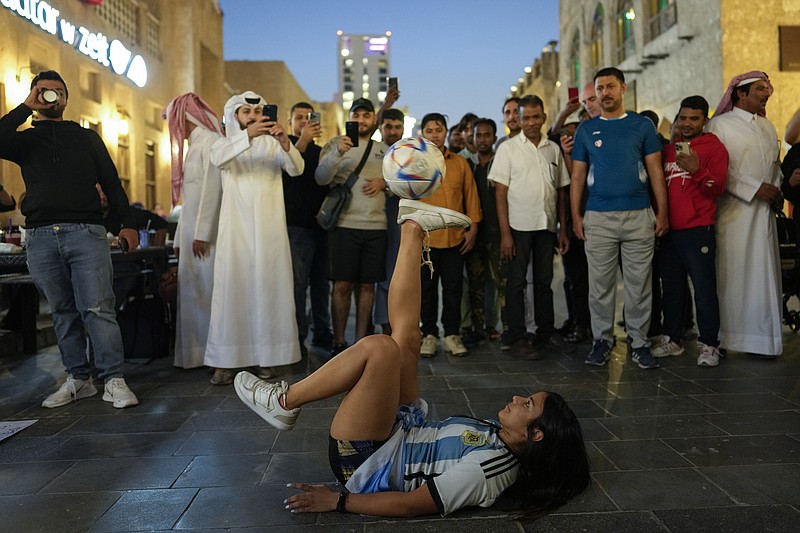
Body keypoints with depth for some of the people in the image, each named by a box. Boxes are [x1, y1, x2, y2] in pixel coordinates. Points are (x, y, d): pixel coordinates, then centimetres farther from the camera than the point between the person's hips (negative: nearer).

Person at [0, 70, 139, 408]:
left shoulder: (86, 138, 18)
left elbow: (111, 181, 13)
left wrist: (128, 223, 3)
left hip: (85, 231, -2)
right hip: (41, 237, 2)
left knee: (97, 308, -10)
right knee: (62, 312, 6)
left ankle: (113, 380, -8)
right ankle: (78, 379, 14)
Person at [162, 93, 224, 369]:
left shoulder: (210, 142, -7)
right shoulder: (194, 146, 22)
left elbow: (212, 189, -16)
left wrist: (202, 233, -20)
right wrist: (179, 239, 18)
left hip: (206, 232, -9)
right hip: (192, 231, 9)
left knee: (208, 289, -7)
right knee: (191, 291, 8)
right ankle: (195, 353, 14)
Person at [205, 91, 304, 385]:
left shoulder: (273, 144, 11)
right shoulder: (225, 143, 11)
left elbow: (297, 169, -6)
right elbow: (218, 158, -13)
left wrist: (285, 143, -25)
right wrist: (247, 136, -28)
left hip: (270, 229, 0)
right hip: (235, 229, 0)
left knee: (269, 289, -2)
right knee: (231, 290, -5)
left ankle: (266, 356, 5)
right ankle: (226, 360, -3)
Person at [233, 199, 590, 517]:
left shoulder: (486, 468, -24)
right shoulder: (499, 437, 2)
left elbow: (412, 505, -23)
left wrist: (338, 501, -17)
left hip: (364, 462, -8)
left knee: (380, 347, -29)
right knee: (405, 339, -2)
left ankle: (284, 403, -9)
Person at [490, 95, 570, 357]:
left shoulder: (553, 149, 10)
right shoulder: (508, 148, 0)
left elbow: (561, 191, 13)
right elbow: (501, 193, -4)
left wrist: (563, 228, 8)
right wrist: (505, 233, -11)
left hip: (547, 225, 4)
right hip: (519, 225, -3)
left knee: (544, 281, 10)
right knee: (517, 282, 0)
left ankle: (546, 332, 22)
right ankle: (516, 337, 7)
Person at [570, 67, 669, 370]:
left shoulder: (642, 125, 8)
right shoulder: (586, 129, 10)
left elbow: (655, 171, 6)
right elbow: (578, 175, 9)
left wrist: (662, 212, -2)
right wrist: (576, 215, 0)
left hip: (639, 215, 0)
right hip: (598, 217, 1)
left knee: (639, 283, 3)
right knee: (600, 283, 4)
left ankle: (639, 342, 12)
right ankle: (602, 339, 15)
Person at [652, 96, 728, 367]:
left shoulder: (714, 147, 2)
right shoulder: (668, 150, 16)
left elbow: (717, 189, -8)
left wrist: (697, 170, -24)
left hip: (697, 231, -5)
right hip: (668, 231, 5)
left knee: (704, 289, -3)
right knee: (672, 288, 11)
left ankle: (709, 344, 6)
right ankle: (672, 339, 21)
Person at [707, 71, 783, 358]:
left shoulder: (767, 126, 18)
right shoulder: (720, 125, -1)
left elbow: (775, 165, 24)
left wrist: (777, 192, 6)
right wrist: (756, 188, -13)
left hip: (763, 211, 6)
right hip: (733, 211, -5)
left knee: (764, 273, 4)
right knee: (732, 272, -4)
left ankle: (763, 337, 10)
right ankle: (725, 336, 4)